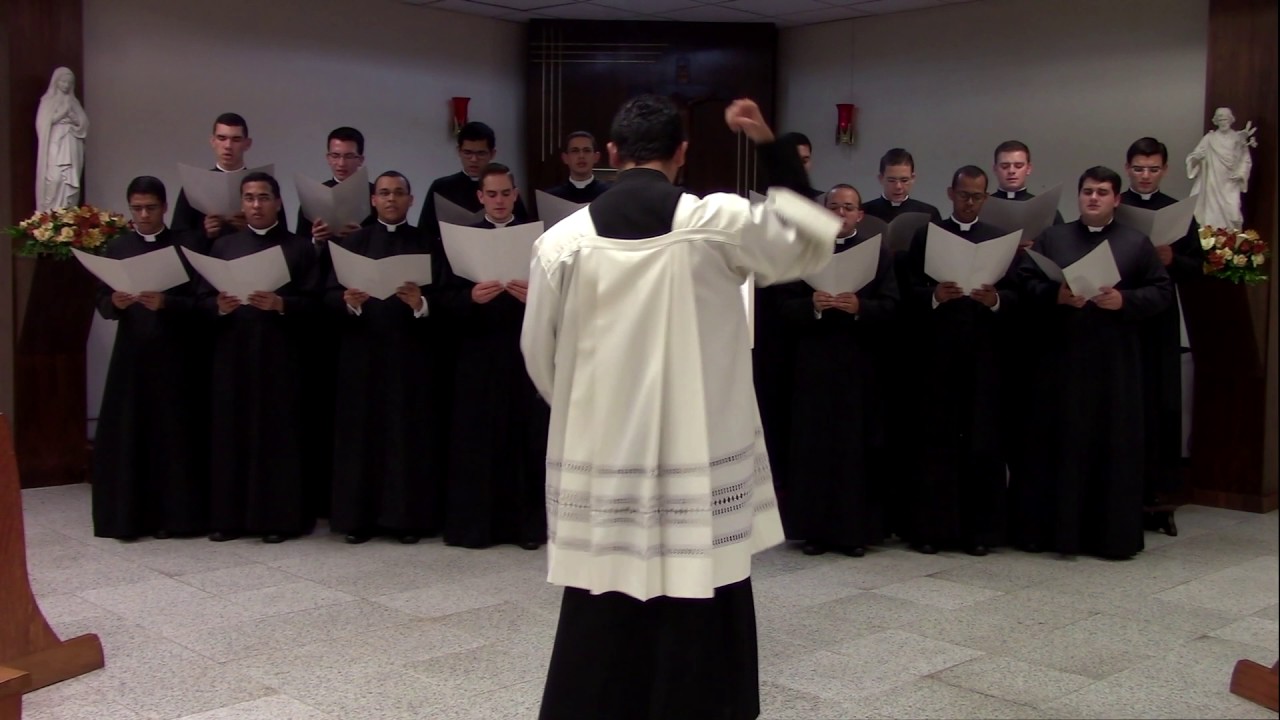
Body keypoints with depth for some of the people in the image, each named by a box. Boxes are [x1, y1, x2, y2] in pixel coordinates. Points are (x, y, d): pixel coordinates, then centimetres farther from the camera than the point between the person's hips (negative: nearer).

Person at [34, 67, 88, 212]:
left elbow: (84, 124, 12)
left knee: (71, 183, -3)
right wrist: (62, 114, -6)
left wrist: (73, 118, -4)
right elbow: (43, 123, -5)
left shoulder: (73, 102, 18)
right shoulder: (48, 101, 5)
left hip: (72, 150, 4)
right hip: (55, 149, -4)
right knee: (55, 180, -16)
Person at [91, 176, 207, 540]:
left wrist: (165, 303, -21)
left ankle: (174, 515, 9)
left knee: (174, 436, 0)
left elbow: (198, 301, -3)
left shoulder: (185, 246, 2)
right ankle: (128, 517, 9)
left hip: (175, 355, -2)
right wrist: (116, 302, -14)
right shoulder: (117, 247, 10)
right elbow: (101, 302, 8)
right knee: (125, 436, 1)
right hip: (131, 354, 2)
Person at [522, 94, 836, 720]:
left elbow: (539, 354, 7)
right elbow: (812, 241, 11)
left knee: (602, 623, 10)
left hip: (601, 451, 2)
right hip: (698, 452, -1)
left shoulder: (564, 238, -3)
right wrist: (771, 146, 14)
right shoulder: (721, 221, -7)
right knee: (697, 625, 9)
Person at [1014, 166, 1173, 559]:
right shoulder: (1052, 238, 10)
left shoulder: (1137, 243, 7)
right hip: (1060, 358, 1)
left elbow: (1163, 291, 3)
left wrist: (1125, 300, -14)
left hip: (1116, 363, 0)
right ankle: (1050, 529, 12)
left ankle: (1113, 534, 11)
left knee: (1115, 445, 2)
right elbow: (1024, 281, 4)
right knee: (1057, 443, 3)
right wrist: (1056, 295, -14)